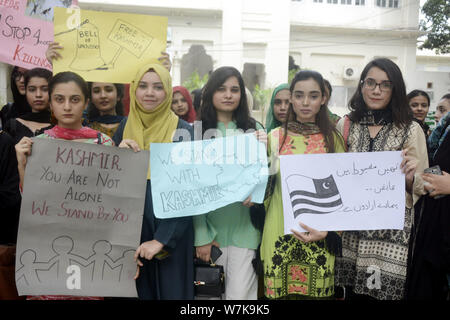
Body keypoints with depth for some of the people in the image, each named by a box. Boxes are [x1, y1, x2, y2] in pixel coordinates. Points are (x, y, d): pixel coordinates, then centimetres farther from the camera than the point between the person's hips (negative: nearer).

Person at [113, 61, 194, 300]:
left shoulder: (183, 130, -7)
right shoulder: (124, 128, 4)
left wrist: (162, 239, -18)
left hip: (171, 234, -3)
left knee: (172, 291, 7)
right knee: (139, 291, 13)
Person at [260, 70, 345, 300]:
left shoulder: (334, 139, 3)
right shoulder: (275, 137, 5)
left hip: (319, 237, 0)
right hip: (280, 234, 1)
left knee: (317, 291, 4)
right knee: (279, 291, 5)